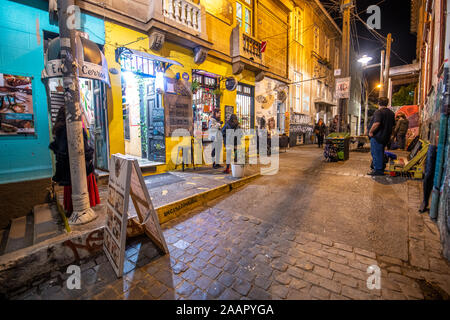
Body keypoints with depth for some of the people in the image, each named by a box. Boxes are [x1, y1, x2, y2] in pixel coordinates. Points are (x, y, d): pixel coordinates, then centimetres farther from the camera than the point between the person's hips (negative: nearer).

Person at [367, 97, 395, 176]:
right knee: (381, 153, 19)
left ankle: (377, 170, 1)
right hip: (386, 137, 9)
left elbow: (376, 123, -30)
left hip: (377, 136, -9)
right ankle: (381, 169, 28)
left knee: (376, 153, -3)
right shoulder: (391, 113, 13)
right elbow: (393, 125, 21)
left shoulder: (378, 112, -16)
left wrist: (370, 131, -19)